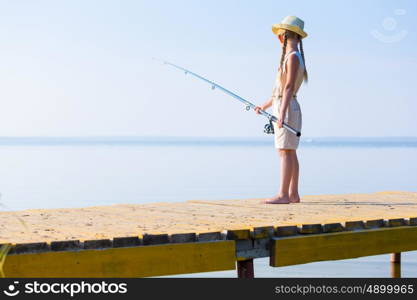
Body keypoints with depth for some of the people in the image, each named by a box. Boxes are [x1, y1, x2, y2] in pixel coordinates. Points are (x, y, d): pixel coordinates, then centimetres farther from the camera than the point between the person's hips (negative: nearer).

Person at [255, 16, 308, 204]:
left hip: (287, 108, -10)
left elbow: (289, 87, -21)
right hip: (282, 107, 10)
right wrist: (265, 105, 31)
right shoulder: (294, 57, 17)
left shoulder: (293, 57, -12)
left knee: (285, 152, -12)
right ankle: (293, 194, 10)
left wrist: (282, 113, -28)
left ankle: (283, 195, -14)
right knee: (290, 152, 8)